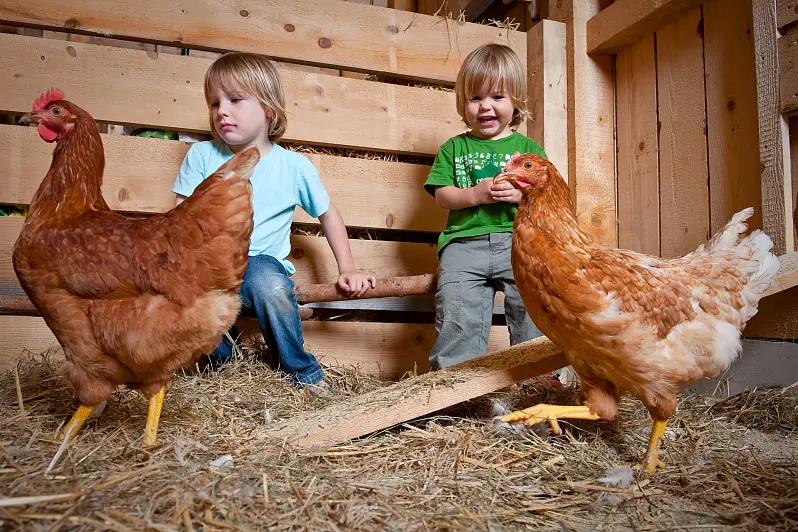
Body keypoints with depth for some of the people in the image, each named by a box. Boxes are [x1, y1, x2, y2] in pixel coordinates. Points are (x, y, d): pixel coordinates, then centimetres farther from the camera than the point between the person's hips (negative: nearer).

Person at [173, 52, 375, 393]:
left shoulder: (294, 166, -3)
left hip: (262, 262, -1)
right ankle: (221, 355, 3)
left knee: (269, 283, -37)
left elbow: (328, 214, 10)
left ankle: (302, 371, -9)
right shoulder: (201, 155, 1)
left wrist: (347, 269, 5)